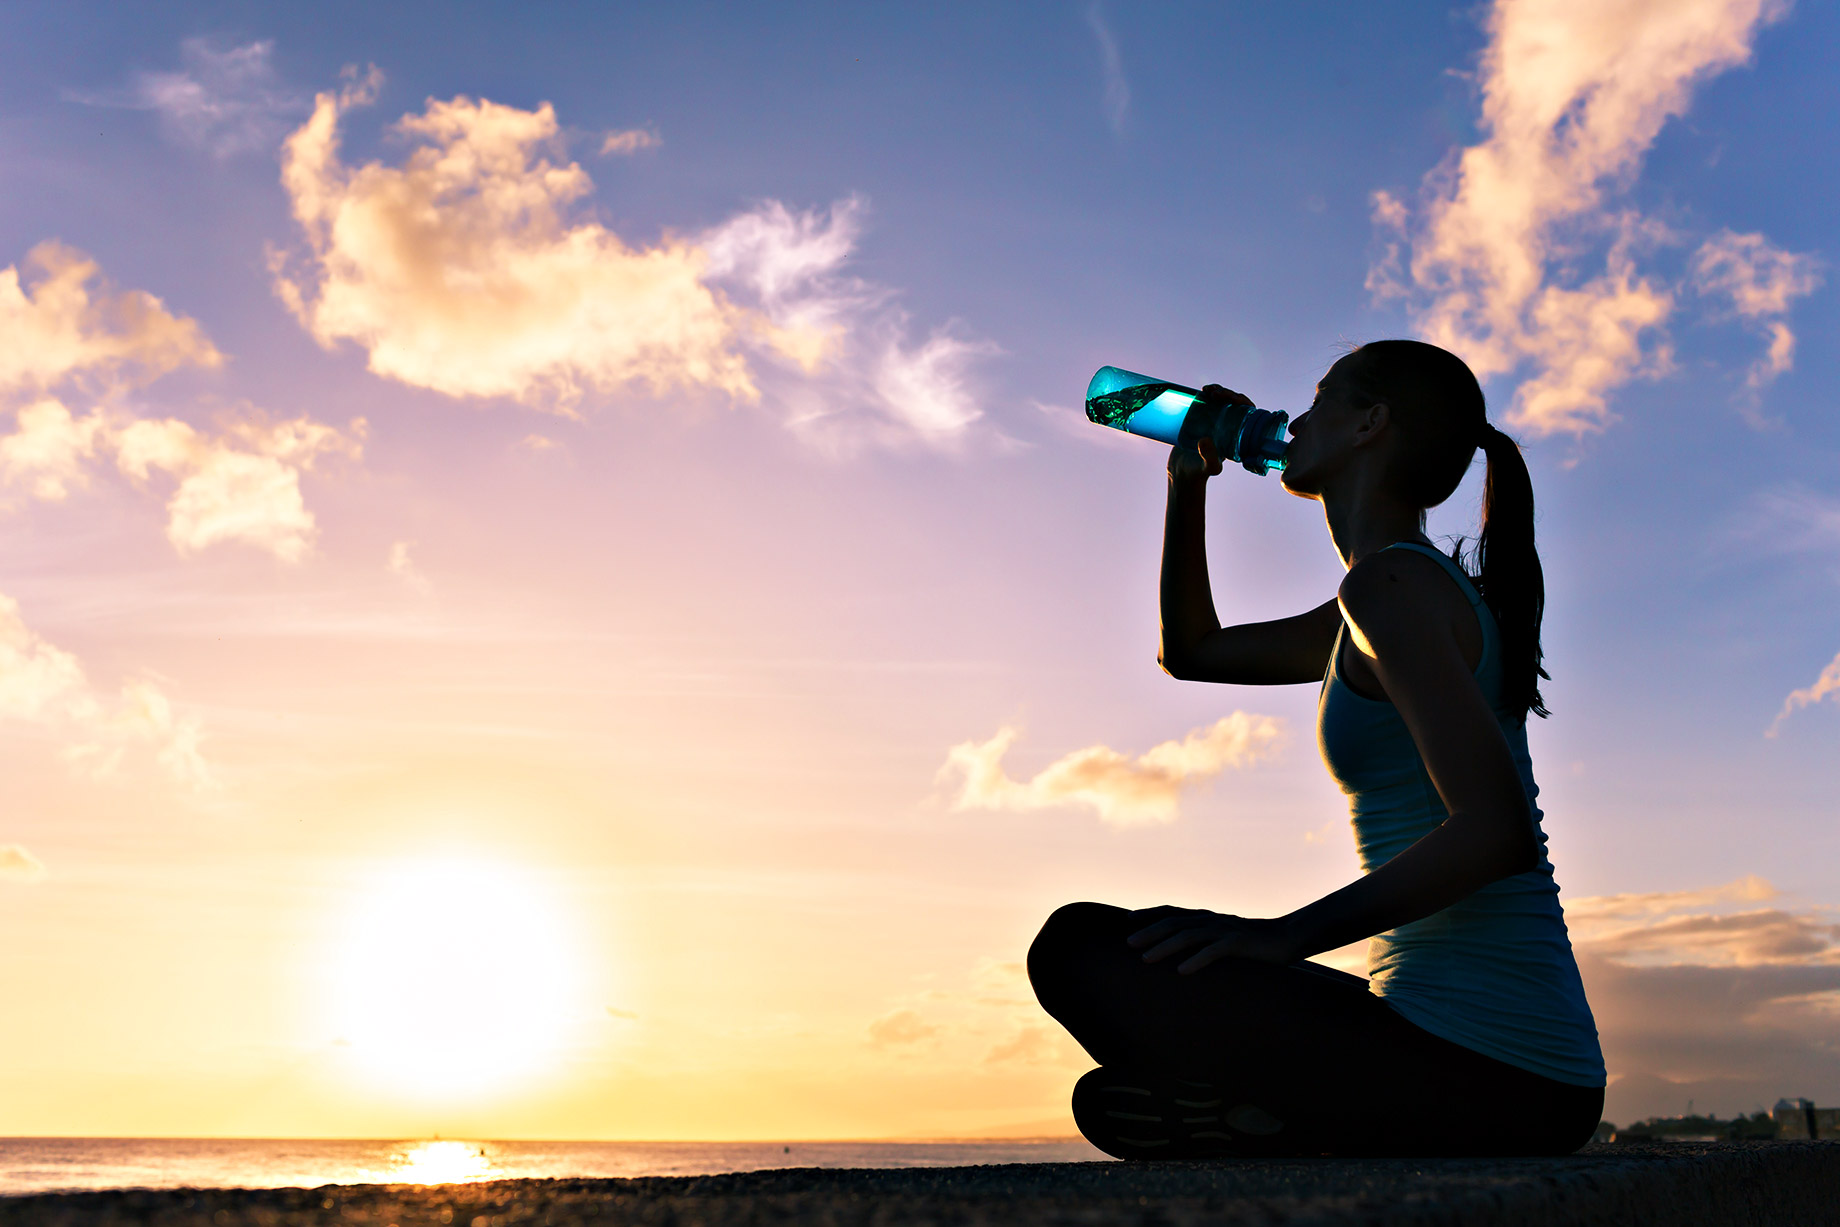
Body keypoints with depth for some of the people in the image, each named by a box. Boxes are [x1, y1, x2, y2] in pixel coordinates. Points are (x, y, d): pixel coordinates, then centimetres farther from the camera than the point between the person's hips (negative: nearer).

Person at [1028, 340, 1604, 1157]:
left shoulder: (1391, 582, -12)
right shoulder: (1394, 602, 18)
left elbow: (1495, 830, -22)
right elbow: (1190, 651, 29)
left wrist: (1288, 935, -20)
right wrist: (1189, 481, 21)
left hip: (1473, 1067, -10)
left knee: (1079, 949, -12)